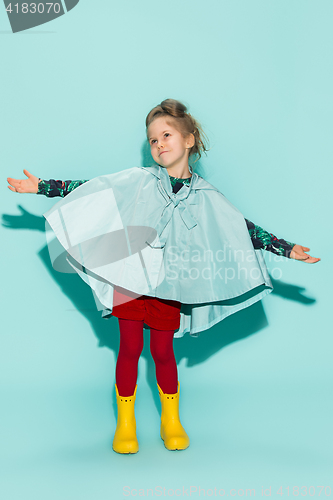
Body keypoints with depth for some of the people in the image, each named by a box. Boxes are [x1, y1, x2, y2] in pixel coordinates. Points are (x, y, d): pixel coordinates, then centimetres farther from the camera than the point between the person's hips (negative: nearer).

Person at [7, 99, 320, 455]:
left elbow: (243, 229, 3)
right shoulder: (138, 180, 0)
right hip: (128, 277, 0)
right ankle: (125, 423, 22)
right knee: (130, 347, 5)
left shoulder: (205, 196, 1)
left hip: (168, 284, 0)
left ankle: (171, 421, 29)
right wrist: (42, 186, 0)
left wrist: (287, 249, 0)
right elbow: (89, 190, 3)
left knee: (162, 350, 8)